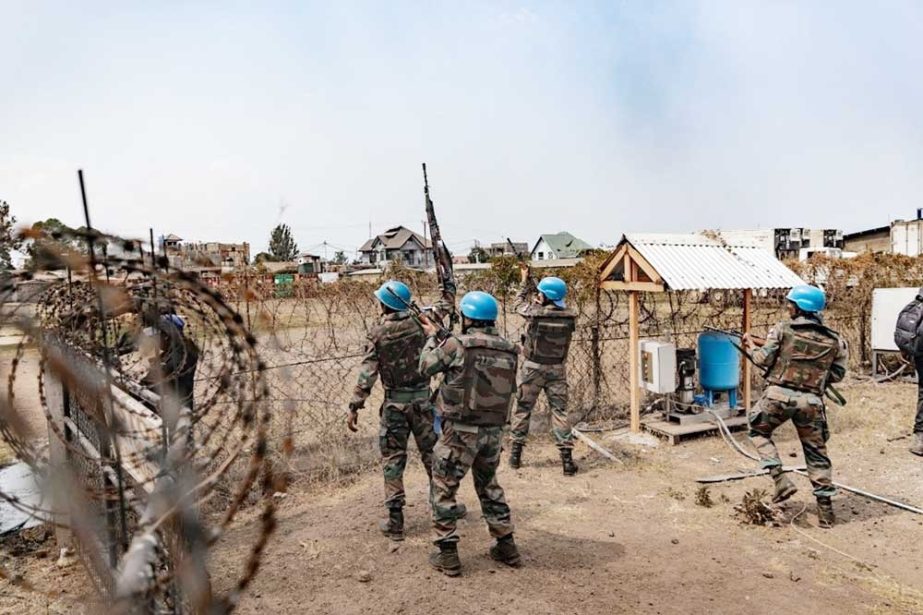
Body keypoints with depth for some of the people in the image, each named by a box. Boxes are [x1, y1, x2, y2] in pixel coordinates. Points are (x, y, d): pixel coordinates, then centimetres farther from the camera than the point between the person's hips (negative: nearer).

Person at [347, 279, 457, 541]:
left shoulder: (378, 334, -9)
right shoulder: (419, 322, -5)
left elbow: (367, 374, -12)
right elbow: (446, 306, 11)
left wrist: (355, 407, -8)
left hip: (395, 403, -2)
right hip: (423, 398, 2)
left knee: (393, 459, 7)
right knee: (432, 452, 16)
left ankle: (395, 520, 10)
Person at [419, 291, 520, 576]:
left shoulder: (456, 344, -14)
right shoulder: (508, 350, 1)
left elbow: (426, 366, -1)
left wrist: (432, 336, 16)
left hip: (461, 431, -5)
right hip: (494, 431, 6)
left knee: (443, 490, 10)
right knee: (489, 486, 23)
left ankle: (447, 555, 15)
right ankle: (506, 546, 30)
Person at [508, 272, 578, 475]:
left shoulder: (533, 313, -16)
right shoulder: (568, 317, -7)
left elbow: (521, 302, 6)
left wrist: (525, 281, 20)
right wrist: (530, 283, 17)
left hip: (533, 368, -2)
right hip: (557, 369, 2)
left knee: (523, 409, 12)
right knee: (560, 410, 6)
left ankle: (515, 453, 20)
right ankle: (567, 457, 2)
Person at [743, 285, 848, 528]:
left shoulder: (782, 329, -2)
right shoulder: (834, 341, 7)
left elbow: (764, 359, -2)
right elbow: (837, 374, 12)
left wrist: (752, 345, 17)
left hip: (779, 394, -3)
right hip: (811, 401, 3)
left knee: (758, 432, 20)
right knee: (816, 452, 14)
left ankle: (781, 479, 5)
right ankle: (825, 507, 17)